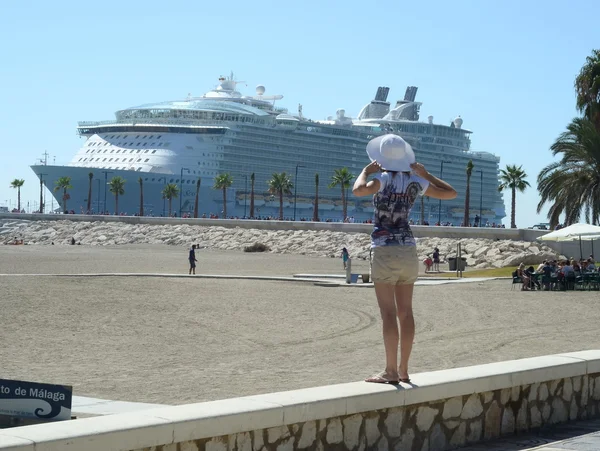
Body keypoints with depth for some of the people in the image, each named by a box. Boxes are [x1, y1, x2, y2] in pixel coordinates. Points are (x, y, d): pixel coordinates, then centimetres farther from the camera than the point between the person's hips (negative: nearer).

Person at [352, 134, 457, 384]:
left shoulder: (384, 179, -10)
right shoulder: (416, 182, 5)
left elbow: (359, 190, -29)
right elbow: (450, 193, 13)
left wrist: (366, 171, -10)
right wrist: (426, 175, 17)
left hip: (386, 251, -6)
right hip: (408, 250, 6)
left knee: (388, 313, -5)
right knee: (405, 312, 7)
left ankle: (391, 371, -6)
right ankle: (403, 370, 11)